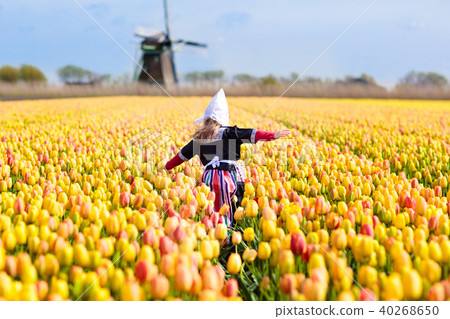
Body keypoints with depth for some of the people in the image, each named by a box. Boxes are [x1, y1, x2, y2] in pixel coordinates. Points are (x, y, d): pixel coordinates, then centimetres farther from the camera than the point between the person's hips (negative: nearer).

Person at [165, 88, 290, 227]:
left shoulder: (198, 138, 19)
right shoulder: (227, 132, 5)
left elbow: (182, 154, 30)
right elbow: (250, 134, -5)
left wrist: (167, 166, 45)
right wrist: (273, 135, -9)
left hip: (208, 177, 4)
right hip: (226, 176, -4)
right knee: (225, 216, -1)